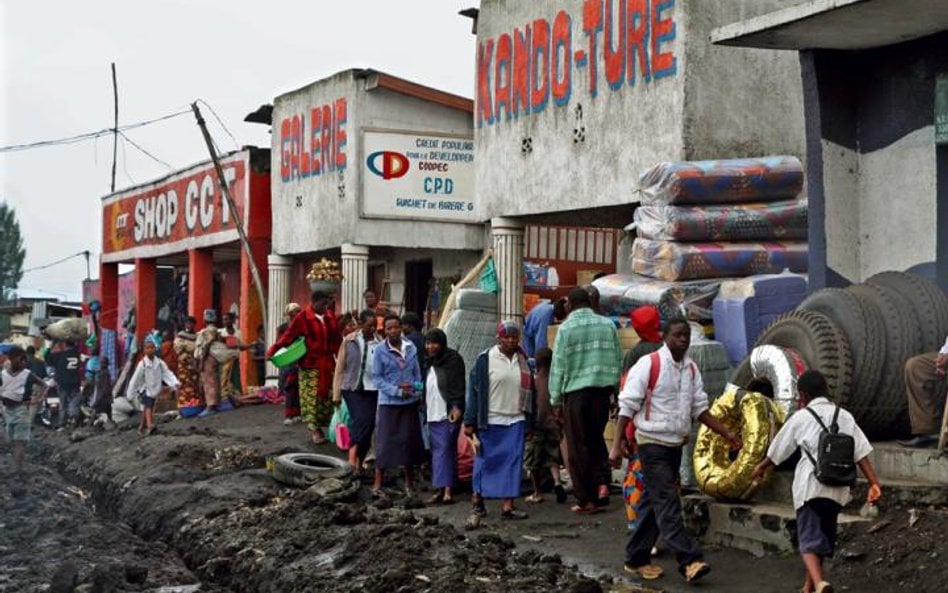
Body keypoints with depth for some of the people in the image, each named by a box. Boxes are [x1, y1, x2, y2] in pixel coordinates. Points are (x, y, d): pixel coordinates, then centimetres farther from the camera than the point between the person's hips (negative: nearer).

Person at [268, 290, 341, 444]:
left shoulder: (330, 316, 8)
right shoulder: (302, 318, -7)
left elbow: (337, 339, 13)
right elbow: (288, 335, -11)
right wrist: (273, 350, -21)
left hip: (328, 364, 5)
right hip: (310, 364, -5)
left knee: (327, 396, 5)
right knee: (311, 397, -6)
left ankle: (320, 426, 15)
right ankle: (314, 429, 0)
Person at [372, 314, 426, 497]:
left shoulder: (410, 348, 4)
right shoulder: (380, 350, -7)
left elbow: (417, 373, 9)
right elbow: (377, 377, -7)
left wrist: (415, 391, -8)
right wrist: (397, 391, -15)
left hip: (410, 402, 4)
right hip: (388, 403, -4)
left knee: (410, 440, 9)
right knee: (385, 442, -4)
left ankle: (408, 483, 22)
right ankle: (377, 485, 2)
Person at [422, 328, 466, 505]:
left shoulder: (453, 359, -5)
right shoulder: (428, 362, 19)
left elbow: (459, 385, -12)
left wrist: (457, 406, -20)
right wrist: (424, 410, 18)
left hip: (448, 413, -7)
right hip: (432, 414, 7)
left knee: (446, 449, -11)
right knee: (437, 450, 6)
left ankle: (448, 489, -13)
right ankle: (440, 489, 9)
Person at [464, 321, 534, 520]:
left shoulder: (522, 360, 11)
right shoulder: (485, 360, -3)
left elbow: (529, 390, 17)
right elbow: (474, 391, -5)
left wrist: (530, 419, 13)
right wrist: (470, 422, -8)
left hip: (516, 421, 4)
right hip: (491, 420, -4)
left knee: (513, 461, -2)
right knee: (486, 459, 4)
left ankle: (507, 505, -1)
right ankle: (477, 497, 21)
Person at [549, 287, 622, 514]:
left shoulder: (566, 328, -5)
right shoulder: (608, 325, 6)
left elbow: (558, 366, -4)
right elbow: (618, 361, 8)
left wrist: (555, 400, 3)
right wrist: (617, 392, 16)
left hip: (576, 391, -4)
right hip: (603, 389, 4)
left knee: (578, 446, 4)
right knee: (596, 438, 20)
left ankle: (586, 499, 6)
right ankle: (601, 482, 0)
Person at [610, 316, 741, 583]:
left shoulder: (691, 369, 8)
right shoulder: (649, 364, -12)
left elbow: (700, 408, 14)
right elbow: (627, 406, -13)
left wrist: (727, 434, 5)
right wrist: (617, 444, -18)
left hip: (676, 445, 7)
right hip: (653, 443, -7)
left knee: (654, 503, 12)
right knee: (668, 503, -10)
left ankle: (636, 558, 21)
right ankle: (689, 560, -14)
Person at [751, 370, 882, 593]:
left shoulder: (801, 418, 0)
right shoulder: (844, 416, 8)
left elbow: (778, 450, 10)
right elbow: (861, 452, -1)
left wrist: (761, 467, 28)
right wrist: (874, 482, -2)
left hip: (809, 485, -4)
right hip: (837, 488, 4)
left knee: (809, 539, -4)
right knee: (824, 536, 19)